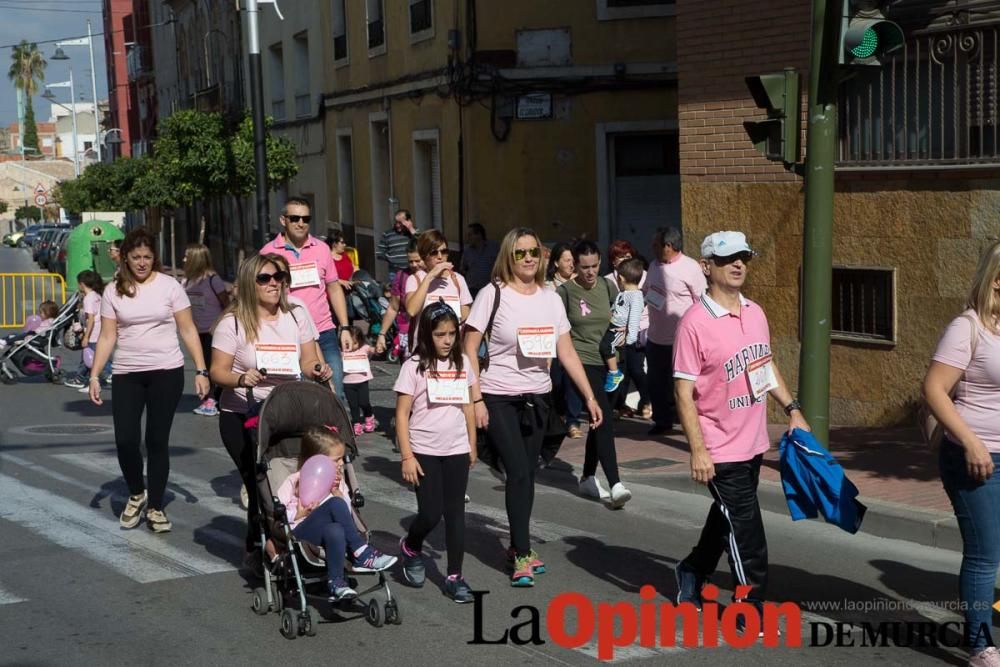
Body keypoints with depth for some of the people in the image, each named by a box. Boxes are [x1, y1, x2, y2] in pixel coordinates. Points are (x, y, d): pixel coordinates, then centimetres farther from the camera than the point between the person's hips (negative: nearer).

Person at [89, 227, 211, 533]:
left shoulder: (169, 286, -1)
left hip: (166, 372, -2)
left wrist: (201, 371, -7)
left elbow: (188, 330, -1)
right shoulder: (113, 291, 4)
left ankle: (155, 507, 14)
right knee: (125, 440, -6)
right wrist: (94, 375, -5)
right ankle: (136, 494, 21)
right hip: (126, 374, 2)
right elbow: (107, 337, 4)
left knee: (157, 440, 2)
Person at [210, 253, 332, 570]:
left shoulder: (296, 315, 6)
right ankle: (257, 549, 15)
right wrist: (242, 379, -28)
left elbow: (308, 360, 8)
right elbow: (218, 371, -8)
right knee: (261, 484, -6)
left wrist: (317, 369, -15)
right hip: (243, 417, -3)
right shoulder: (233, 322, -7)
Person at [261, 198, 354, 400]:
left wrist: (344, 328, 7)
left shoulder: (321, 249, 8)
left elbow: (334, 288, 13)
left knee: (335, 395, 2)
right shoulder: (269, 252, 0)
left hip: (324, 333, 2)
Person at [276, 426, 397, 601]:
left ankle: (336, 582, -29)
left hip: (326, 530, 5)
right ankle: (361, 554, -29)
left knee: (336, 531, -37)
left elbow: (347, 511, 8)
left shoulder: (335, 480, 13)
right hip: (299, 532, -5)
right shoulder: (295, 481, -2)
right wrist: (298, 514, -19)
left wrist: (337, 492, -6)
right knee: (335, 504, -33)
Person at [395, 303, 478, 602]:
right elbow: (402, 414, -8)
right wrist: (407, 456, -12)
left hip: (457, 451, 4)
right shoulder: (414, 366, -8)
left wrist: (472, 446, 13)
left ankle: (454, 577, 12)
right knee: (431, 513, -3)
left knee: (455, 513, 5)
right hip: (425, 451, -4)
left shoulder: (462, 363, 5)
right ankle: (410, 548, 28)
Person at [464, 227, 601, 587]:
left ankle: (517, 545, 24)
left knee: (527, 473, 8)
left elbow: (567, 353, 8)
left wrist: (590, 397, 3)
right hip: (499, 398, -4)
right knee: (518, 472, -10)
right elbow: (469, 350, -8)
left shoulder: (550, 298, 5)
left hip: (537, 397, 4)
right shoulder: (493, 294, -8)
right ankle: (523, 555, -1)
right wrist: (476, 400, -14)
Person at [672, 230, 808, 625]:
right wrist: (698, 451, -21)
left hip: (753, 444, 8)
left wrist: (791, 409, 14)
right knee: (747, 534, -3)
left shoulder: (755, 313, 5)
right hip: (721, 450, -8)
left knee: (727, 519, 23)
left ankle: (692, 573, 45)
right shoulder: (695, 323, -18)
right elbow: (684, 392, -18)